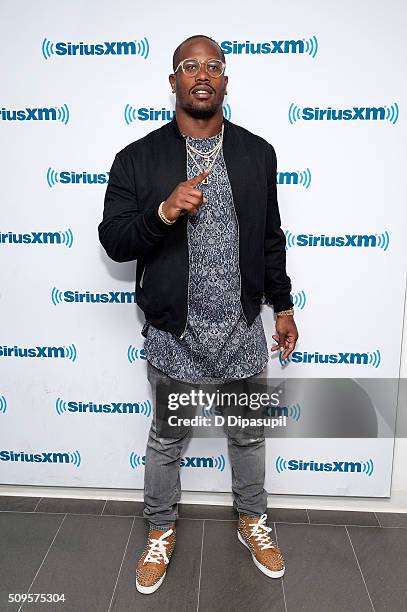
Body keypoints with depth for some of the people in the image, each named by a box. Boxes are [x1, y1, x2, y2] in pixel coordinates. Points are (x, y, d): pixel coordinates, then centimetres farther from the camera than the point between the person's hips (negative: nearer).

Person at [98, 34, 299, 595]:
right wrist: (163, 213, -25)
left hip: (243, 329, 2)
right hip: (175, 333, -1)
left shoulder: (257, 153, 2)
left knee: (248, 434, 19)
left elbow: (271, 238, 8)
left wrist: (283, 307, 8)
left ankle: (252, 520, 46)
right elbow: (113, 241, -7)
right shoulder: (137, 159, -5)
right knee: (166, 440, 16)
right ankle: (161, 530, 42)